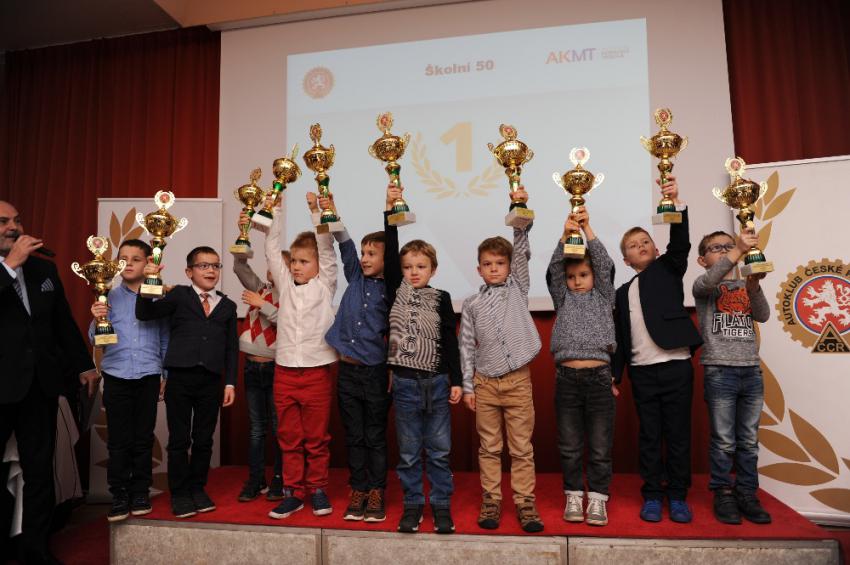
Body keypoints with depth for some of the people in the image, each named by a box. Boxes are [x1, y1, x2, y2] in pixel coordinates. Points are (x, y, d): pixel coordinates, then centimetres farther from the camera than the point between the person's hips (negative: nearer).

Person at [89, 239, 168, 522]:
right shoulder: (108, 297, 5)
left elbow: (165, 339, 7)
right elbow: (95, 340, 2)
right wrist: (97, 320, -18)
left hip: (148, 377, 0)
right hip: (116, 376, 0)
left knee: (144, 438, 8)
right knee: (118, 440, 4)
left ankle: (141, 493, 20)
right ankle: (119, 496, 15)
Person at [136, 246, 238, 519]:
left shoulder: (227, 306, 11)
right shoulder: (179, 295, 5)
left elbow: (231, 347, 9)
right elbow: (144, 314, -5)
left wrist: (230, 382, 4)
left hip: (211, 380, 2)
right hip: (180, 377, -2)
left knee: (204, 439, 10)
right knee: (179, 439, 6)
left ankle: (198, 489, 27)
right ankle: (180, 494, 21)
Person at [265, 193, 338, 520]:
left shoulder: (325, 285, 2)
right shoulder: (285, 284, 10)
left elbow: (327, 247, -6)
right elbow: (272, 248, 8)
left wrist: (315, 209, -9)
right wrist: (279, 210, 5)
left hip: (316, 371, -3)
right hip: (284, 371, 3)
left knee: (316, 438, 8)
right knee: (288, 438, 10)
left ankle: (318, 489, 23)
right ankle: (293, 493, 21)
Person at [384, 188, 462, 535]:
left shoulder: (441, 298, 2)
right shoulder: (396, 292, 2)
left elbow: (450, 341, 2)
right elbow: (389, 253, -7)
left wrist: (456, 380, -1)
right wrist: (391, 213, -10)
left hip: (437, 381, 0)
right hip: (405, 382, 0)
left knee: (439, 450, 10)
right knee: (408, 451, 11)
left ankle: (441, 506, 23)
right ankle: (412, 505, 25)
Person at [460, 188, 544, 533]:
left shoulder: (517, 289, 6)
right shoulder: (471, 304, 5)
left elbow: (521, 250, -4)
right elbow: (467, 347, 5)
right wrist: (467, 386, 2)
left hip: (518, 381, 0)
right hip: (485, 383, 1)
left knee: (522, 448, 7)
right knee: (489, 449, 10)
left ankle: (525, 504, 18)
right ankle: (491, 502, 22)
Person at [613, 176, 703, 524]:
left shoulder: (667, 269, 7)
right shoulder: (623, 292, 14)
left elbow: (680, 244, -13)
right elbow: (621, 338, 13)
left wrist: (676, 202, -26)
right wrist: (615, 375, 8)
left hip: (676, 365, -2)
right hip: (642, 371, 2)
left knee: (678, 434, 5)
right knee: (649, 436, 7)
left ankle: (677, 496, 18)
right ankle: (652, 496, 17)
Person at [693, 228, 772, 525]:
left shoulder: (745, 286, 16)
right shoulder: (704, 286, 4)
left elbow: (763, 315, 0)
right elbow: (707, 282, -21)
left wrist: (753, 285, -17)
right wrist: (739, 250, -28)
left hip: (752, 370, 4)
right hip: (719, 370, -4)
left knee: (749, 442, 9)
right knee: (723, 442, 0)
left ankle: (747, 495, 19)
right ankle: (723, 495, 11)